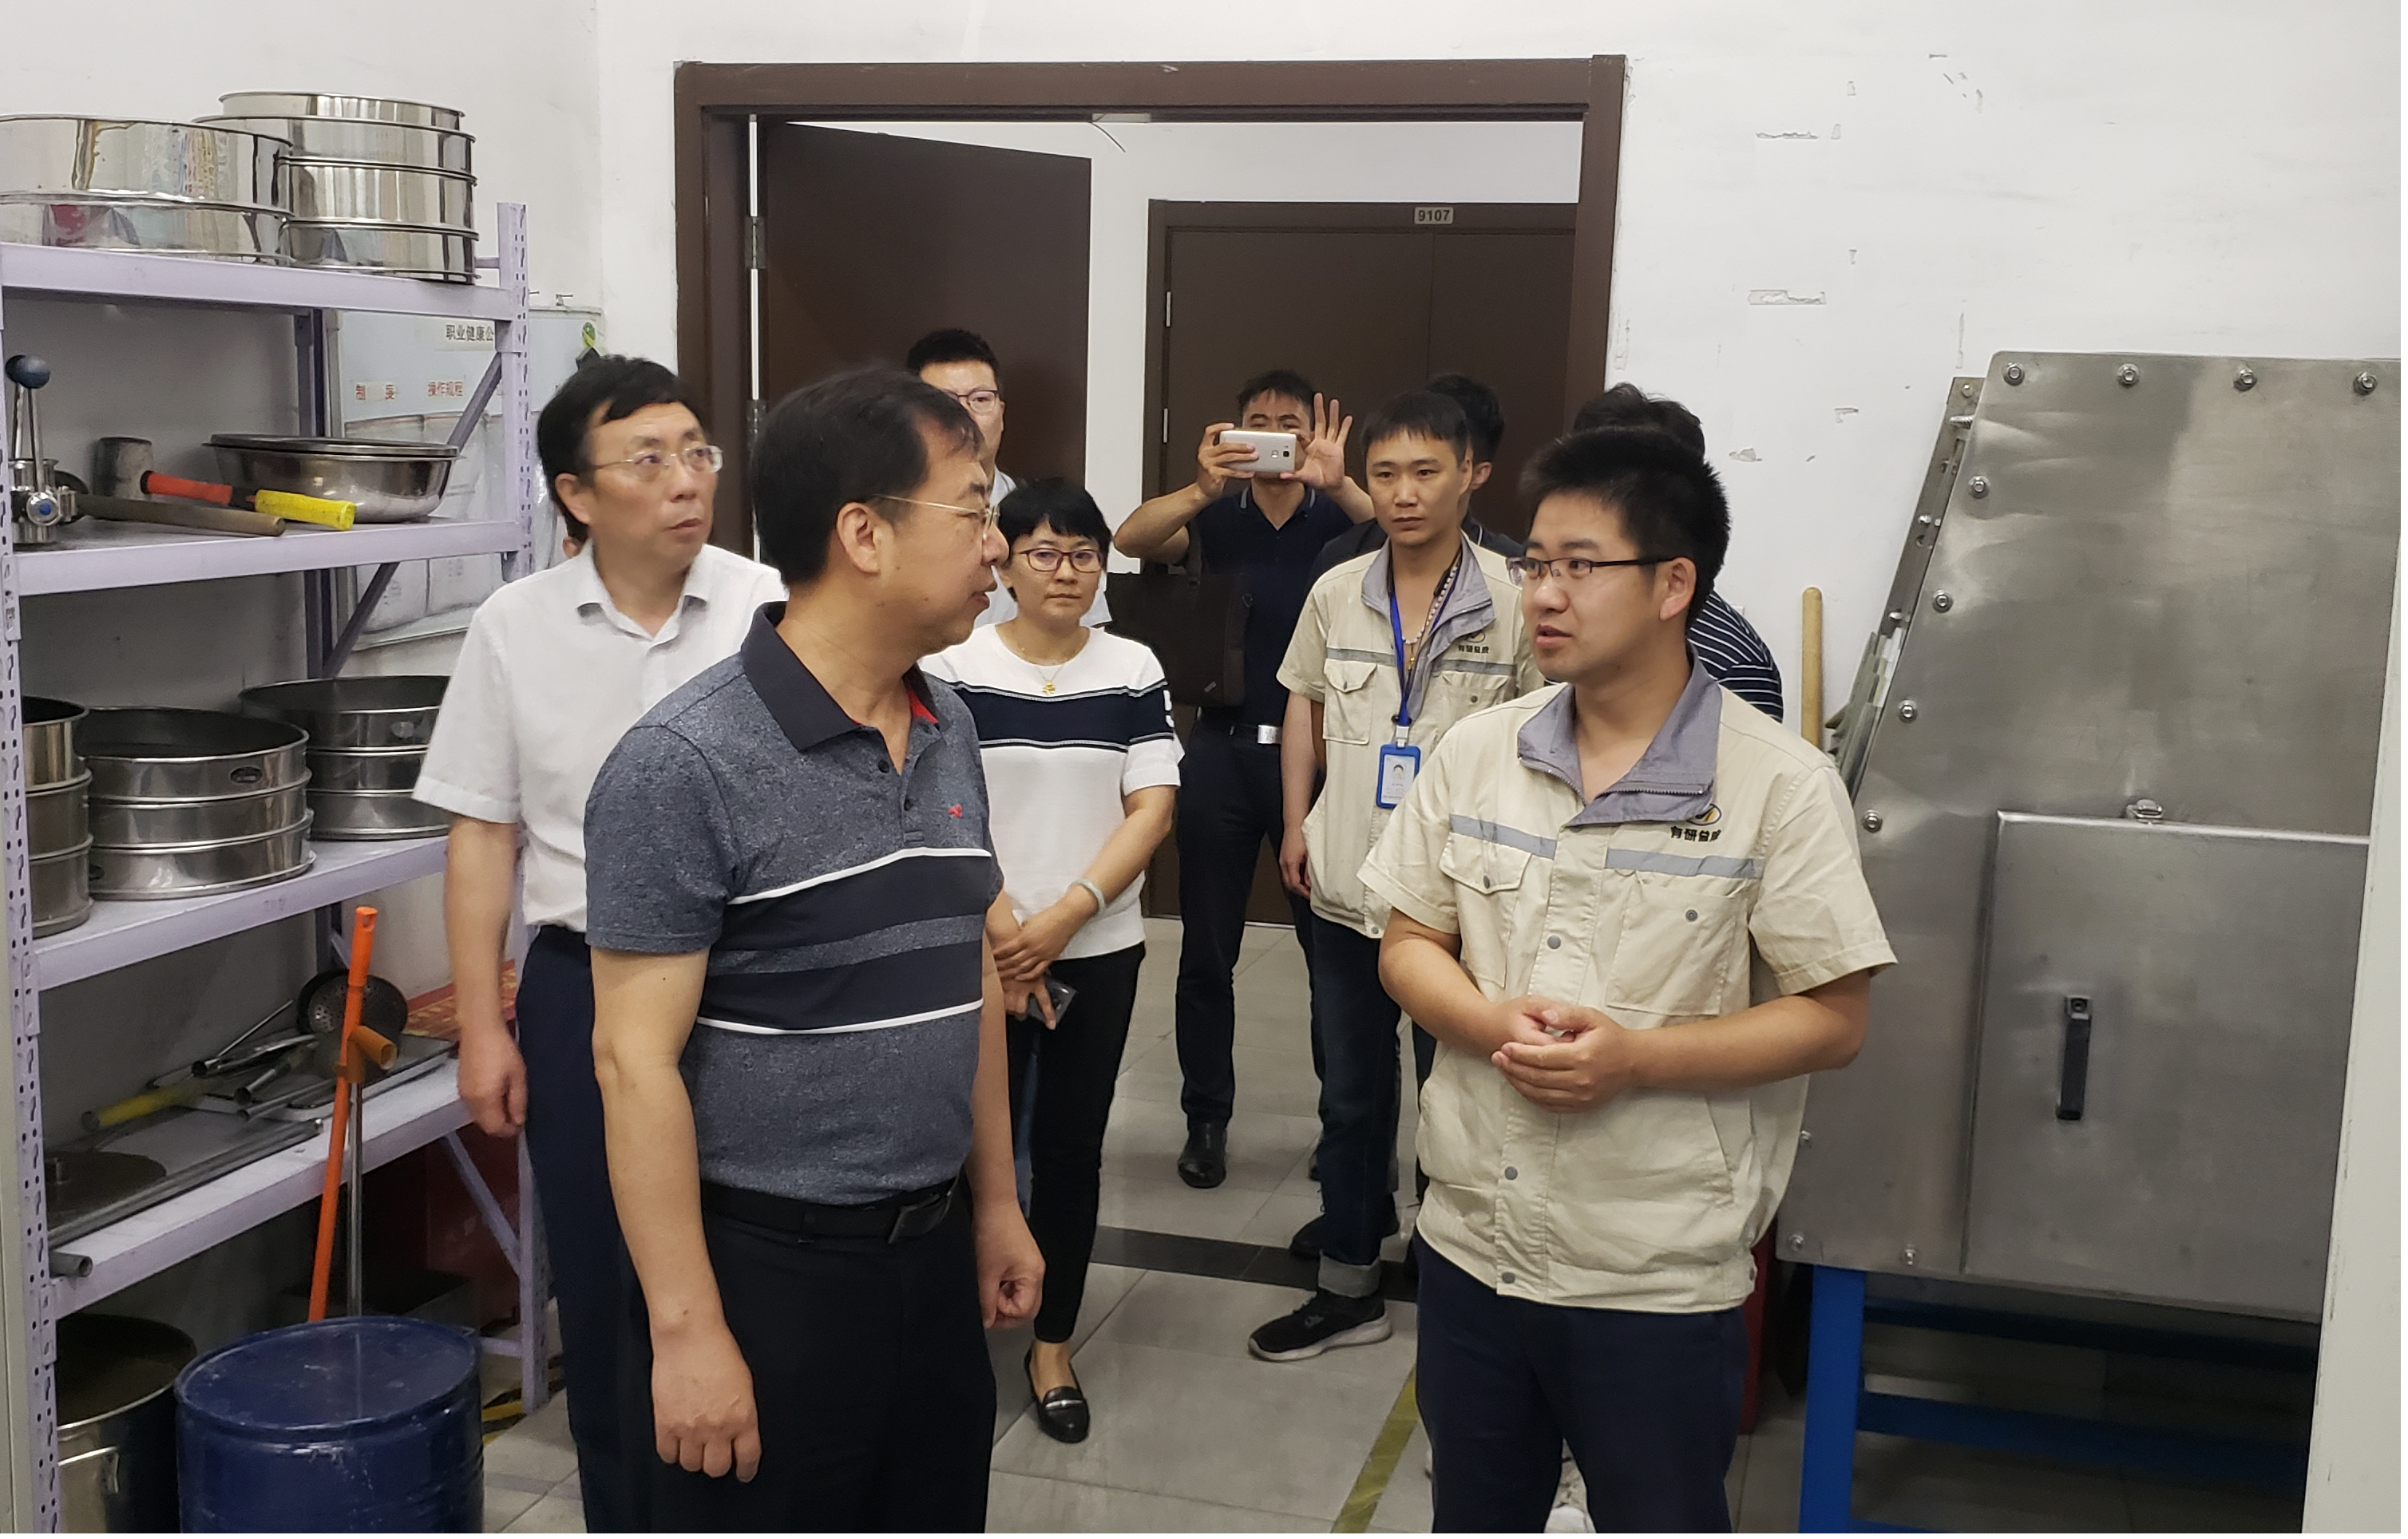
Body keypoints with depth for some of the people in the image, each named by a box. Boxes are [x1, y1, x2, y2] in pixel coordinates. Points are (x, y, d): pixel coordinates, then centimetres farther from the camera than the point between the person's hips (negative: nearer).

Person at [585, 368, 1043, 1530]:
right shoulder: (684, 763, -17)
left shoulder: (948, 728, 6)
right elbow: (635, 1058, -17)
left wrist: (994, 1203, 16)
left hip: (934, 1253, 7)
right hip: (768, 1269, -7)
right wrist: (687, 1330, -17)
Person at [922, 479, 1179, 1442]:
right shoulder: (953, 671, -4)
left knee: (1071, 1147, 9)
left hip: (1099, 950, 2)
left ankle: (1053, 1344, 23)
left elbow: (1152, 810, -3)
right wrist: (1005, 929, -13)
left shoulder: (1133, 671, 2)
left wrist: (1064, 917, -13)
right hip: (984, 951, -2)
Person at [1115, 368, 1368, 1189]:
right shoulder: (1219, 520, 5)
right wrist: (1204, 488, -28)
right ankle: (1206, 1119, 20)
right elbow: (1131, 538, -13)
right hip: (1223, 749, 2)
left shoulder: (1337, 519, 3)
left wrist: (1338, 482, -32)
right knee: (1207, 948, 7)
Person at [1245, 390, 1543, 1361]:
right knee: (1350, 1090, 13)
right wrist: (1296, 824, 11)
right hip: (1347, 884, 4)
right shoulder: (1337, 595, 2)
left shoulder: (1511, 599, -9)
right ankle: (1348, 1288, 26)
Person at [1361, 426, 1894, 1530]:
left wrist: (1635, 1058, -23)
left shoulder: (1778, 784, -12)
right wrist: (1492, 1024, -14)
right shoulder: (1477, 754, 2)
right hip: (1471, 1242, 4)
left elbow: (1832, 1018, -11)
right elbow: (1408, 943, 7)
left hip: (1659, 1279, -4)